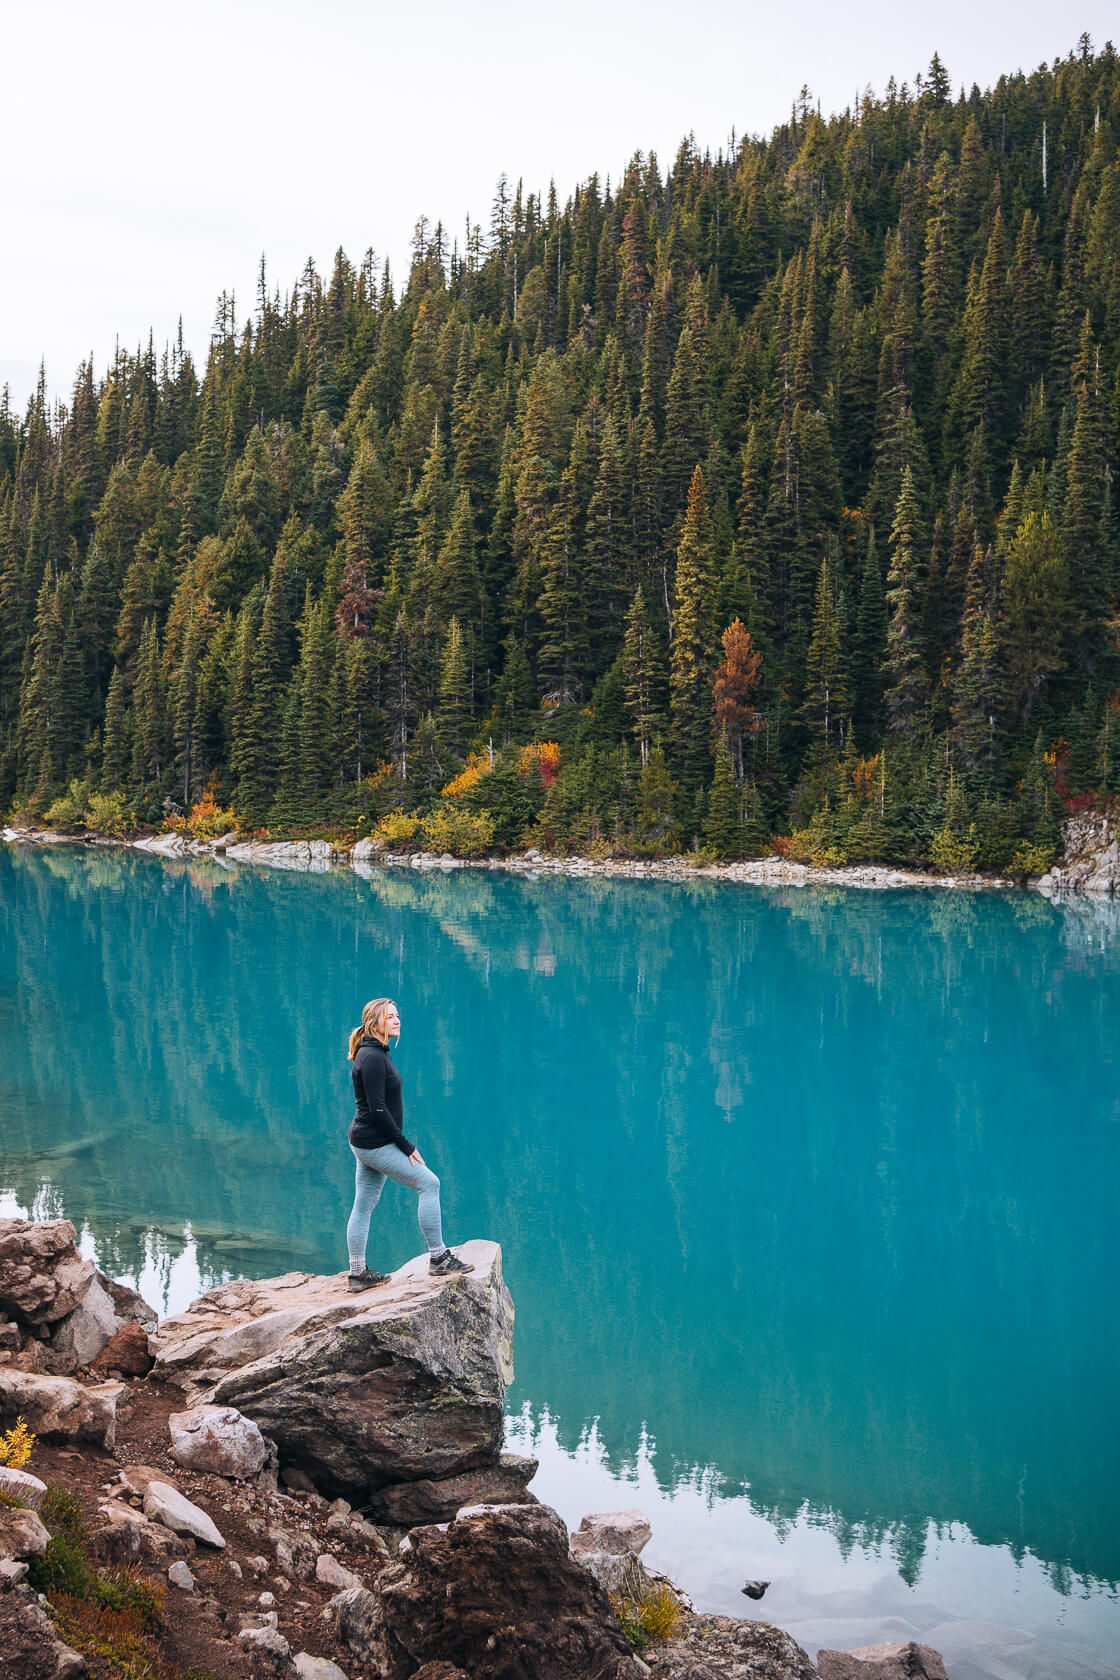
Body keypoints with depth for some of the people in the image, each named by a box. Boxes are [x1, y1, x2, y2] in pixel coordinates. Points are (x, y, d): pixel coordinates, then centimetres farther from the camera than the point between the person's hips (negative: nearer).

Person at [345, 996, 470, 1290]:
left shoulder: (375, 1053, 13)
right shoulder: (373, 1058, -18)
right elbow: (378, 1110, -21)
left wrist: (401, 1143, 18)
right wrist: (406, 1146, -17)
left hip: (364, 1142, 10)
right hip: (375, 1143, -10)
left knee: (364, 1205, 12)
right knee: (429, 1183, -6)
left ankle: (358, 1274, 18)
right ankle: (438, 1258, 0)